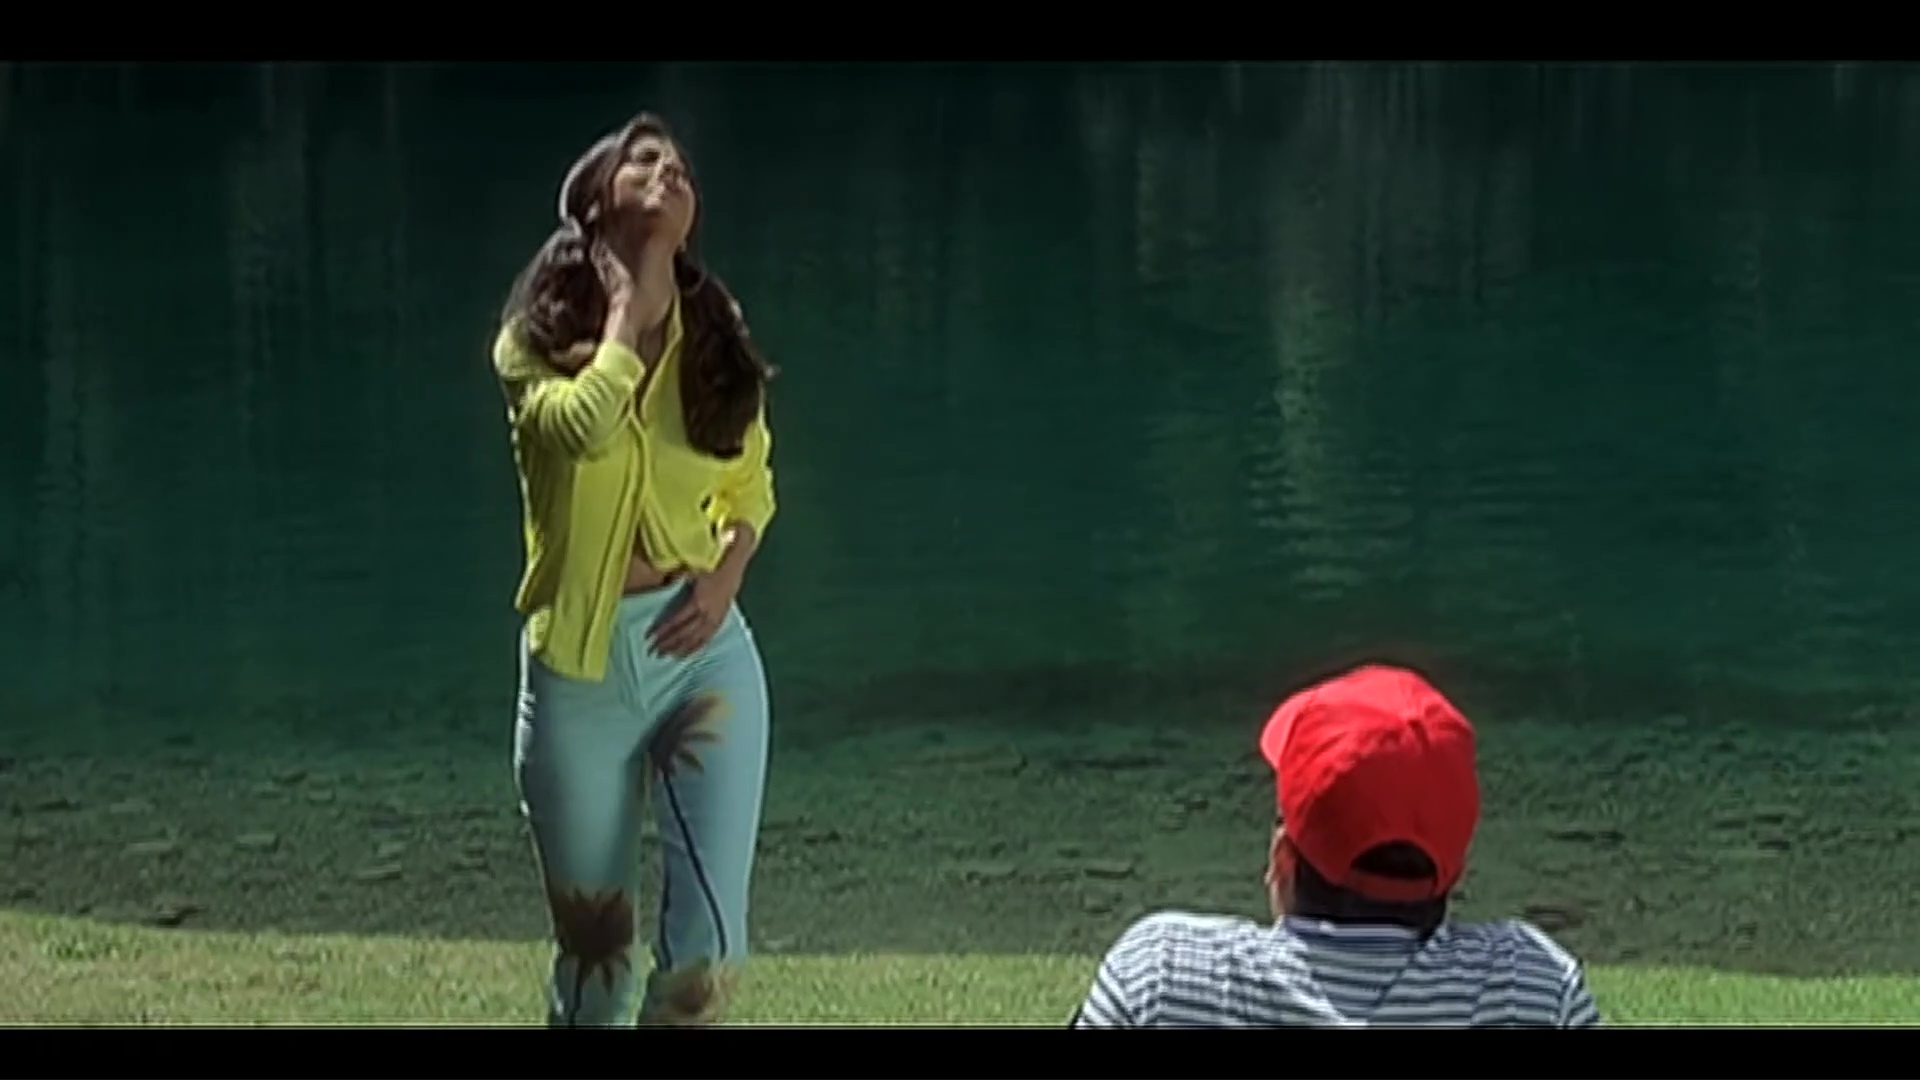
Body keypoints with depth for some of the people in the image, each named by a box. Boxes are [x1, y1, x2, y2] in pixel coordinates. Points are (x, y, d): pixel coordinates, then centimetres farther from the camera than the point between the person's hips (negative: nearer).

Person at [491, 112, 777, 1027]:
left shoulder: (714, 340, 6)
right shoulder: (537, 338, -3)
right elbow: (584, 426, -26)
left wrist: (727, 576, -1)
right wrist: (627, 310, -12)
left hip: (702, 648, 2)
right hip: (581, 661, -2)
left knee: (709, 926, -9)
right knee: (593, 941, 7)